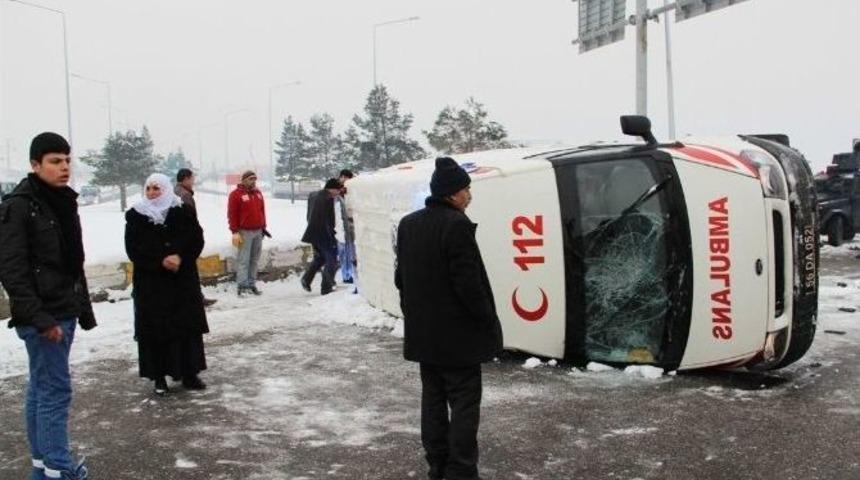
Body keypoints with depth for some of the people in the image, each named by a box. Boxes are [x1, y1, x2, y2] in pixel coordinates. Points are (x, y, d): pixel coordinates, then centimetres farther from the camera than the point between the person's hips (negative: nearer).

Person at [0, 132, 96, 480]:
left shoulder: (63, 202, 12)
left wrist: (84, 308, 17)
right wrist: (39, 318, -20)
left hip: (63, 312, 8)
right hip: (42, 316, -8)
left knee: (41, 389, 13)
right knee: (55, 390, -6)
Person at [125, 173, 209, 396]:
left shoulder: (182, 211, 2)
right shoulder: (135, 216, 1)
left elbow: (197, 239, -2)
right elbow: (133, 249, -7)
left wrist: (180, 257, -19)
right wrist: (161, 261, -19)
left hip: (183, 280, 1)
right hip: (150, 282, -1)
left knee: (187, 326, 3)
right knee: (155, 328, 1)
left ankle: (189, 374, 14)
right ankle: (159, 377, 10)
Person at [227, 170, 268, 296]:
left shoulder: (258, 193, 14)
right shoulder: (236, 194, -7)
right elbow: (232, 214, -9)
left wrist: (263, 227, 15)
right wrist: (235, 232, -13)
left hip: (258, 231, 6)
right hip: (245, 232, -6)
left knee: (254, 259, 8)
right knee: (243, 260, -7)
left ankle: (251, 283, 14)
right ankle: (241, 285, -5)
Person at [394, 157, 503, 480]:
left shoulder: (408, 224, 7)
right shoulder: (457, 225, -19)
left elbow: (401, 276, 13)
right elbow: (468, 282, -20)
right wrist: (489, 321, -10)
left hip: (423, 331, 8)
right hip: (457, 333, -8)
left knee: (433, 397, 16)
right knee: (464, 402, 1)